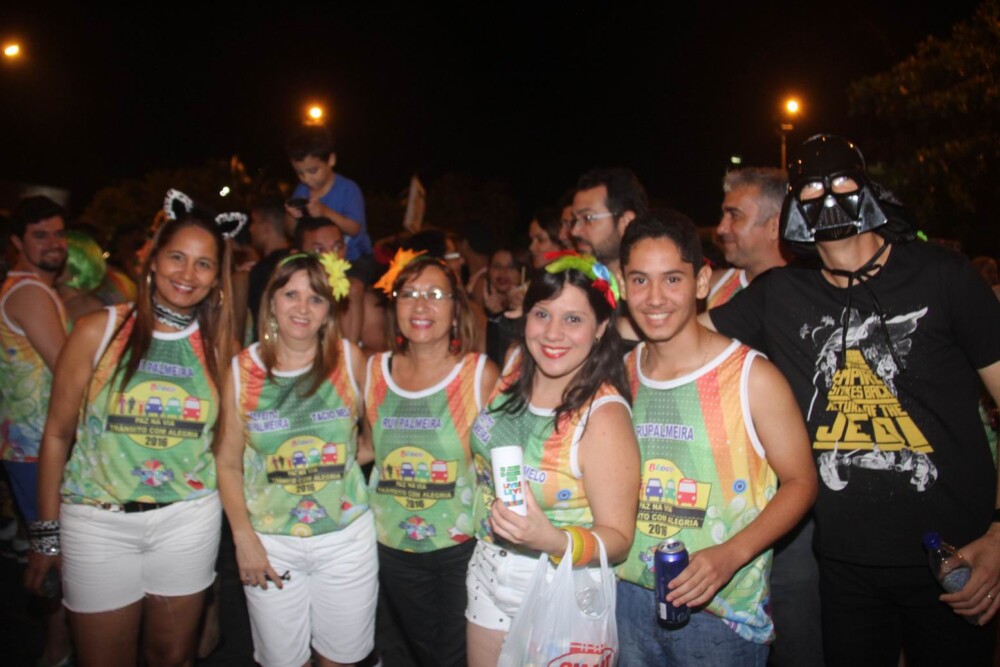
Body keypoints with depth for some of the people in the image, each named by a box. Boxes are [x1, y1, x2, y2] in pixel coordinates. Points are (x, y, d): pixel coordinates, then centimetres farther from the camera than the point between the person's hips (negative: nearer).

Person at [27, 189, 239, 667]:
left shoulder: (218, 341, -2)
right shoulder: (99, 331, -7)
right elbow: (58, 433, -3)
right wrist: (48, 533, 0)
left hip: (188, 518, 2)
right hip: (97, 520, -1)